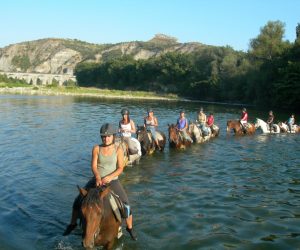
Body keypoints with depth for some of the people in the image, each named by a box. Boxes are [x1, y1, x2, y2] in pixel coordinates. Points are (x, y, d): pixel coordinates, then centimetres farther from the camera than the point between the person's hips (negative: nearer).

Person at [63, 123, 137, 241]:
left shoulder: (118, 150, -6)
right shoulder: (96, 148, -4)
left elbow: (120, 168, -10)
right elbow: (93, 166, -11)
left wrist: (110, 177, -26)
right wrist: (98, 178, -29)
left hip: (113, 181, -1)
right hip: (97, 180, 2)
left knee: (126, 205, -12)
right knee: (78, 200, -2)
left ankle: (130, 228, 13)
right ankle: (73, 224, 22)